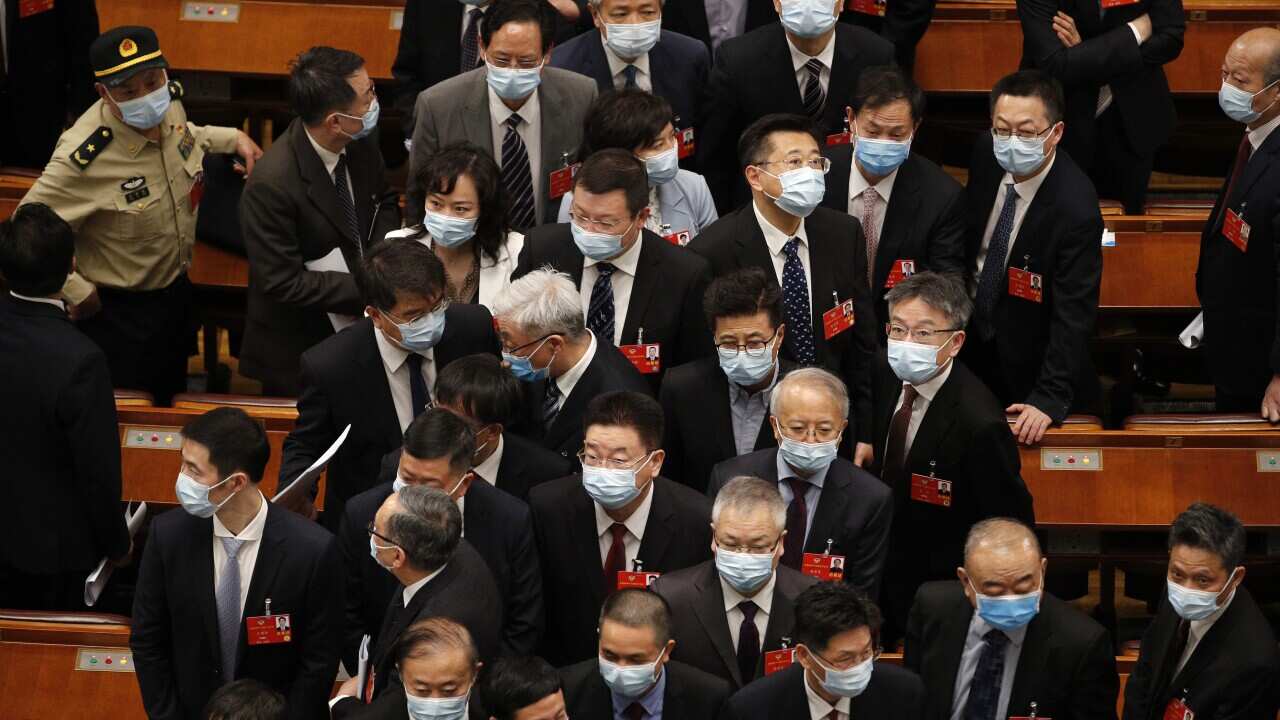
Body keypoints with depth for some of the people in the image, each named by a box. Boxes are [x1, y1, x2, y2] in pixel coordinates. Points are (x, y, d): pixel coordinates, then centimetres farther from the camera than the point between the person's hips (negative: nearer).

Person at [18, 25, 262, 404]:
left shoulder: (170, 103, -14)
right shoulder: (84, 158, -37)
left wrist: (234, 139, 4)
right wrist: (76, 292, -23)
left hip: (176, 287, 7)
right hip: (119, 312, -7)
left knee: (173, 394, 29)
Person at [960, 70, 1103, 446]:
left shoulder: (1075, 209, -33)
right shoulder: (988, 153, -13)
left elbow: (1074, 315, -29)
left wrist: (1050, 399, -32)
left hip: (1027, 364, -6)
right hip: (972, 337, 6)